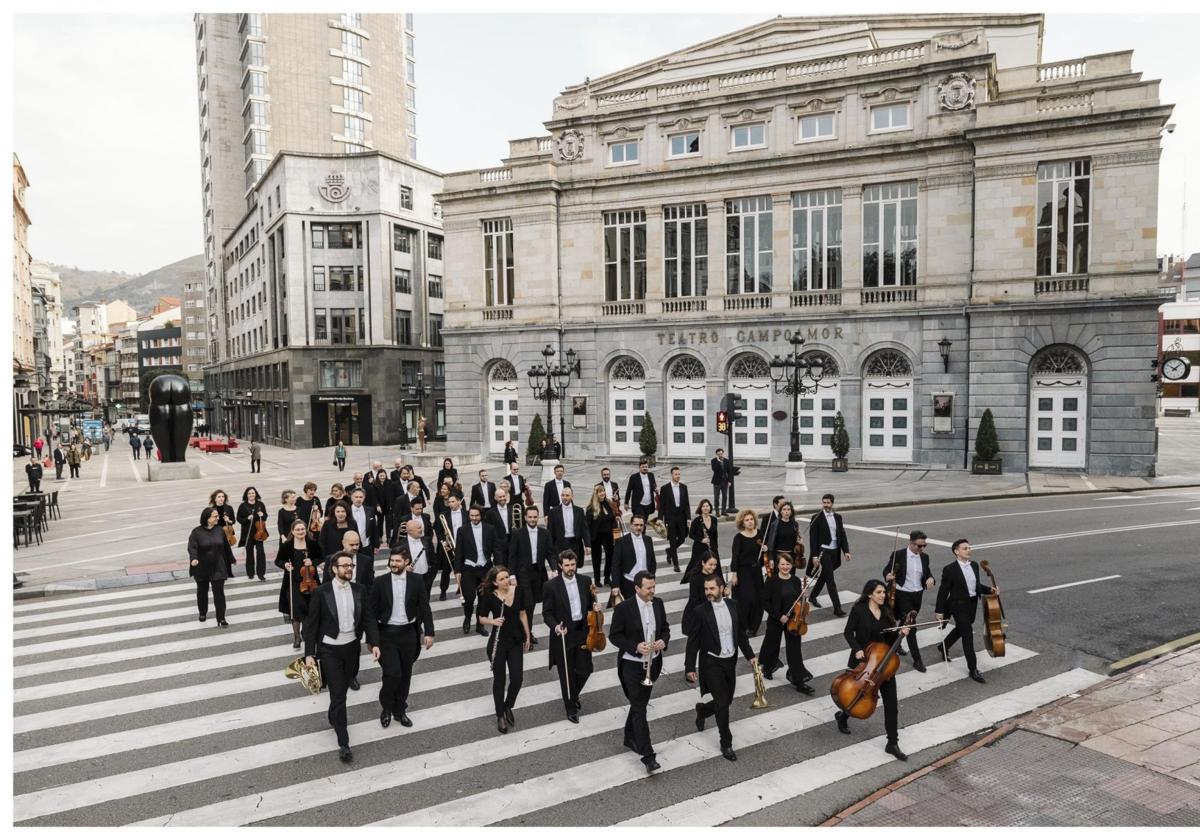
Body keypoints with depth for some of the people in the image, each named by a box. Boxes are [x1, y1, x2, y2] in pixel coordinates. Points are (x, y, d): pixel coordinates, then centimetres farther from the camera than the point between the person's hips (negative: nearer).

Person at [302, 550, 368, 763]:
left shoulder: (358, 590, -3)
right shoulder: (322, 591, -14)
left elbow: (366, 619, 4)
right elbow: (311, 624, -9)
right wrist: (309, 653, -10)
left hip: (351, 647, 4)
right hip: (329, 650, -4)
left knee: (342, 690, 20)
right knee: (338, 694, -4)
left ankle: (333, 718, 48)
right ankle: (343, 743, 6)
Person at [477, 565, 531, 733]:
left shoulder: (518, 591, -7)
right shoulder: (489, 596, -15)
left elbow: (522, 614, 5)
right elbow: (481, 618, -2)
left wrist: (527, 637, 9)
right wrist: (492, 621, -23)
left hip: (516, 641, 3)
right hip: (498, 643, -2)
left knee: (517, 679, 1)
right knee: (499, 679, 8)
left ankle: (508, 707, 31)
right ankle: (500, 716, 29)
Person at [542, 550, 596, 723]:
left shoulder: (585, 581, 0)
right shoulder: (551, 586, -11)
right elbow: (547, 613, -8)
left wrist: (594, 605, -12)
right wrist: (555, 626, -25)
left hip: (582, 632, 3)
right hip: (563, 635, -3)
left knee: (585, 670, 8)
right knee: (566, 674, 8)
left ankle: (573, 695, 39)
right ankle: (571, 708, 29)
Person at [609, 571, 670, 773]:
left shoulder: (658, 603, -2)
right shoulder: (623, 608, -18)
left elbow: (665, 627, 10)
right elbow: (614, 636, -12)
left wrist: (664, 640, -12)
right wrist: (635, 647, -25)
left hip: (652, 663, 5)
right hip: (632, 665, -5)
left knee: (639, 704, 20)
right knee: (639, 709, -4)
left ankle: (630, 738, 40)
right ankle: (648, 755, 2)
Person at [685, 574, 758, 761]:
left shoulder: (732, 605, -2)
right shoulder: (700, 611, -15)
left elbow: (741, 632, 8)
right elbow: (693, 641, -9)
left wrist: (750, 655, 4)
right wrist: (690, 668, -8)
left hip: (730, 661, 5)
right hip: (712, 663, -5)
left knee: (727, 700, 15)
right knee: (722, 703, -4)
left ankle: (702, 710, 45)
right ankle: (726, 744, 14)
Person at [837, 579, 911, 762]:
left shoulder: (886, 612, 4)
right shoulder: (859, 609, -11)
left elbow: (890, 638, 10)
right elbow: (848, 632, -9)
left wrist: (900, 633, -9)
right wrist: (856, 649, -23)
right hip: (864, 661, -4)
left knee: (891, 702, 0)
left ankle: (892, 743, 10)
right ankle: (842, 716, 41)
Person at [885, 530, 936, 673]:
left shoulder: (924, 557, 1)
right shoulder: (898, 554, -13)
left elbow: (927, 573, 10)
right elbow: (887, 570, -4)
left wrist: (930, 578, -13)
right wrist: (888, 576, -26)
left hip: (917, 595, 5)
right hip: (903, 595, -5)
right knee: (911, 626, -8)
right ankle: (917, 660, -3)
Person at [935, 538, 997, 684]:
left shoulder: (974, 565, 2)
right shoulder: (950, 569, -18)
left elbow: (976, 584, 16)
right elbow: (943, 591, -13)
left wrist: (990, 590, -1)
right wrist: (939, 611, -11)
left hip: (972, 605, 7)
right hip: (959, 606, -7)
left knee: (960, 630, 24)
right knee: (968, 635, -7)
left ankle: (943, 647, 50)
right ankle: (972, 669, 2)